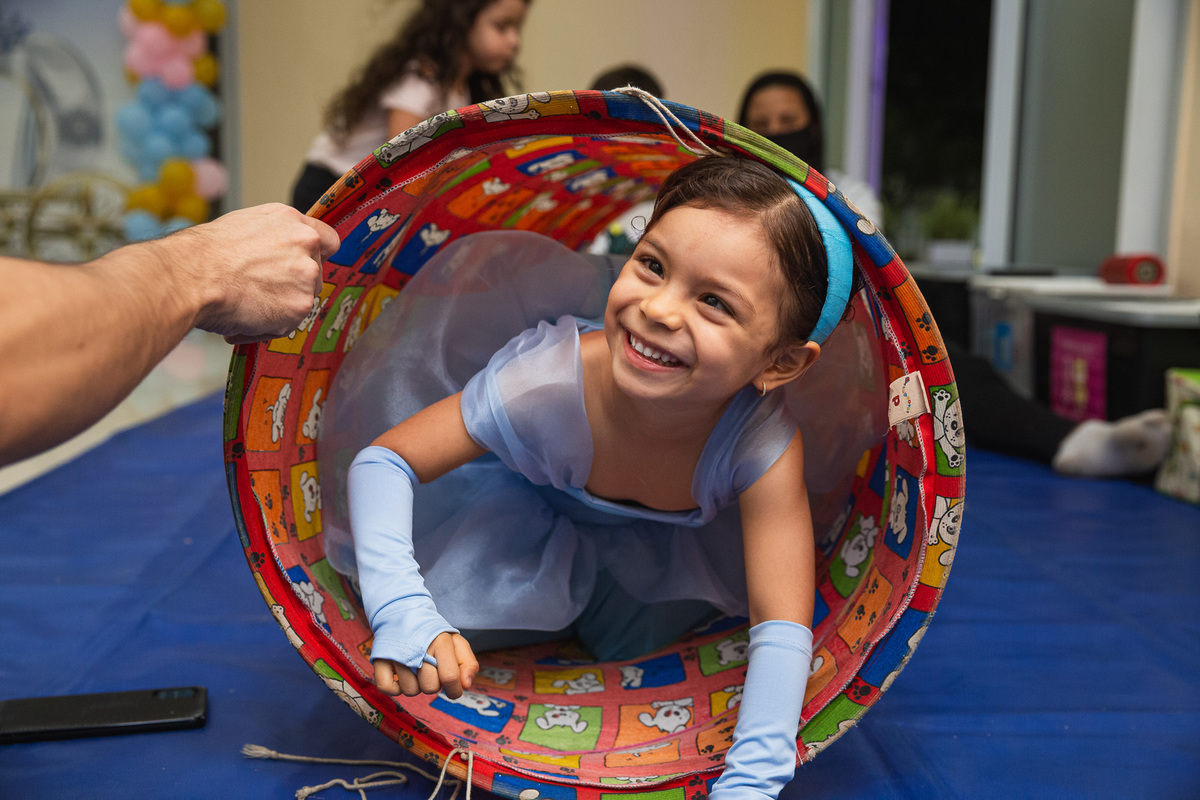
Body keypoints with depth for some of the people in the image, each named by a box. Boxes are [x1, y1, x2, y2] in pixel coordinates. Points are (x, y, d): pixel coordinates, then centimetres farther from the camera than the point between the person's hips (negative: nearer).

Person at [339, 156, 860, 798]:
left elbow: (782, 628, -39)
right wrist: (403, 614, -47)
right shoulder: (548, 380, -42)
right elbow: (384, 461, -32)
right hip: (530, 507, -2)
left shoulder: (766, 448, -39)